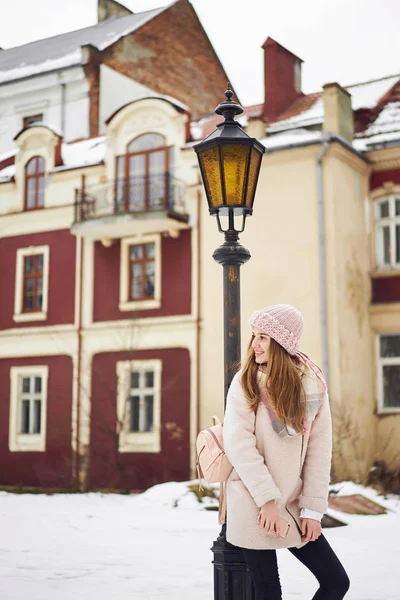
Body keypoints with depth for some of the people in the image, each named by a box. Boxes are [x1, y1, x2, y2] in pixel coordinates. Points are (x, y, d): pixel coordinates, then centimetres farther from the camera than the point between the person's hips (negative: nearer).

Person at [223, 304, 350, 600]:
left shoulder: (312, 384, 1)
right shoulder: (245, 382, -5)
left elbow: (319, 448, -1)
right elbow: (238, 442, -12)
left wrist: (312, 508, -5)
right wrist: (267, 500, -17)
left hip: (293, 505, 3)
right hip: (253, 505, -3)